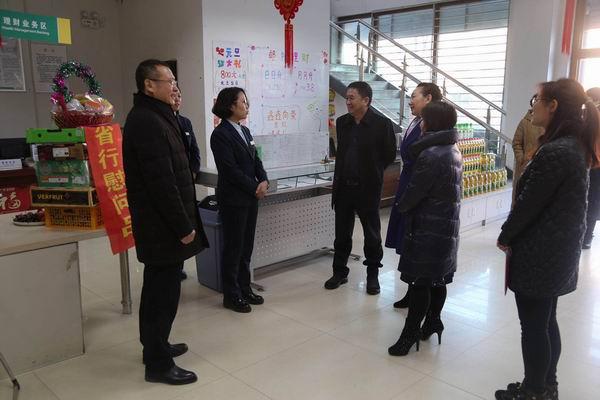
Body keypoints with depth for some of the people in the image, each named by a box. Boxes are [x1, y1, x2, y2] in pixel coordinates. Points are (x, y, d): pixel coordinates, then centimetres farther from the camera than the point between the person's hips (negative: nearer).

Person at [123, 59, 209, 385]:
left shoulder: (151, 117, 15)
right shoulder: (149, 122, -19)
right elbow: (161, 182, -24)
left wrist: (183, 221, 18)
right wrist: (183, 226, -19)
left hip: (158, 223, 11)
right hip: (163, 226, -11)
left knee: (158, 288, 20)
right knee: (164, 291, -1)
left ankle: (155, 346, 35)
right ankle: (158, 364, 11)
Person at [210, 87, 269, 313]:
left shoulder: (245, 131, 14)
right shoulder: (220, 134, -12)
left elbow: (255, 160, 13)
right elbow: (230, 169, -17)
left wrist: (264, 181, -5)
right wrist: (254, 188, -12)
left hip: (251, 198, 8)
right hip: (233, 199, -8)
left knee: (246, 246, 13)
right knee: (233, 247, 2)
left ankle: (244, 289, 25)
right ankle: (231, 296, 14)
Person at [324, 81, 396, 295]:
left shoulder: (382, 124, -11)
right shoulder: (342, 122, 4)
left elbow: (389, 155, -3)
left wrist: (372, 173, 4)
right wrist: (341, 174, 13)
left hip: (368, 188, -4)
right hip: (343, 186, 5)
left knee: (372, 234, 10)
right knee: (342, 233, 13)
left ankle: (373, 274, 25)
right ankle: (340, 272, 27)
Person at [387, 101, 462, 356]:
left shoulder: (431, 155, -21)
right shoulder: (453, 150, 9)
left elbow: (415, 191, -17)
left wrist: (401, 206, 4)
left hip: (427, 227, -9)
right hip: (447, 226, 9)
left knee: (419, 281, -2)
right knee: (437, 279, 17)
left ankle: (411, 333, 6)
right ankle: (432, 322, 29)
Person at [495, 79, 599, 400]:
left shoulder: (554, 152, -24)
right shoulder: (574, 146, 7)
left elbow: (528, 203, -20)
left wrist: (505, 236, -3)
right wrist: (512, 234, 10)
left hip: (538, 254, -9)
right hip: (558, 251, 9)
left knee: (533, 327, 6)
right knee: (546, 322, 20)